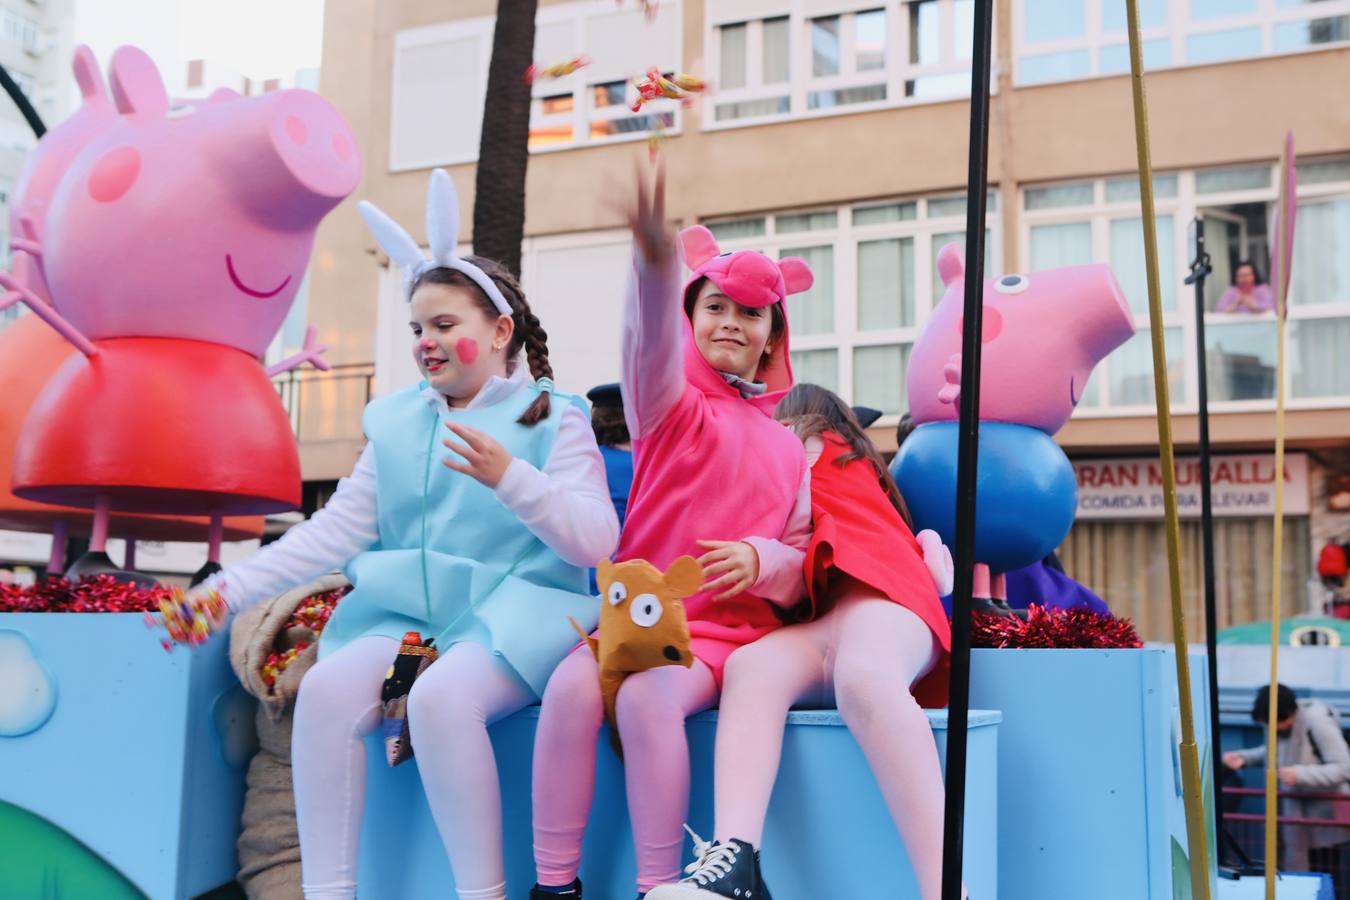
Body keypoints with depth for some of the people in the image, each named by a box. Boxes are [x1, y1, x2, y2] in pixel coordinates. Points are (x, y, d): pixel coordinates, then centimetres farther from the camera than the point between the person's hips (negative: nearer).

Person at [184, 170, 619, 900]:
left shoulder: (552, 419, 1)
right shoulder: (398, 424, 13)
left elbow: (596, 542, -10)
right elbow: (334, 531, 9)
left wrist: (509, 477, -24)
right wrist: (229, 588, -2)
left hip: (513, 616, -4)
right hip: (409, 615, 5)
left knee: (440, 696, -33)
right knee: (327, 686, -24)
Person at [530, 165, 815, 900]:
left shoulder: (787, 444, 14)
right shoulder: (669, 407, 7)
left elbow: (801, 558, 14)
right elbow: (650, 350, -18)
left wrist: (763, 561, -12)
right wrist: (655, 269, -40)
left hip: (729, 628, 0)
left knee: (646, 697, -32)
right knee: (571, 684, -31)